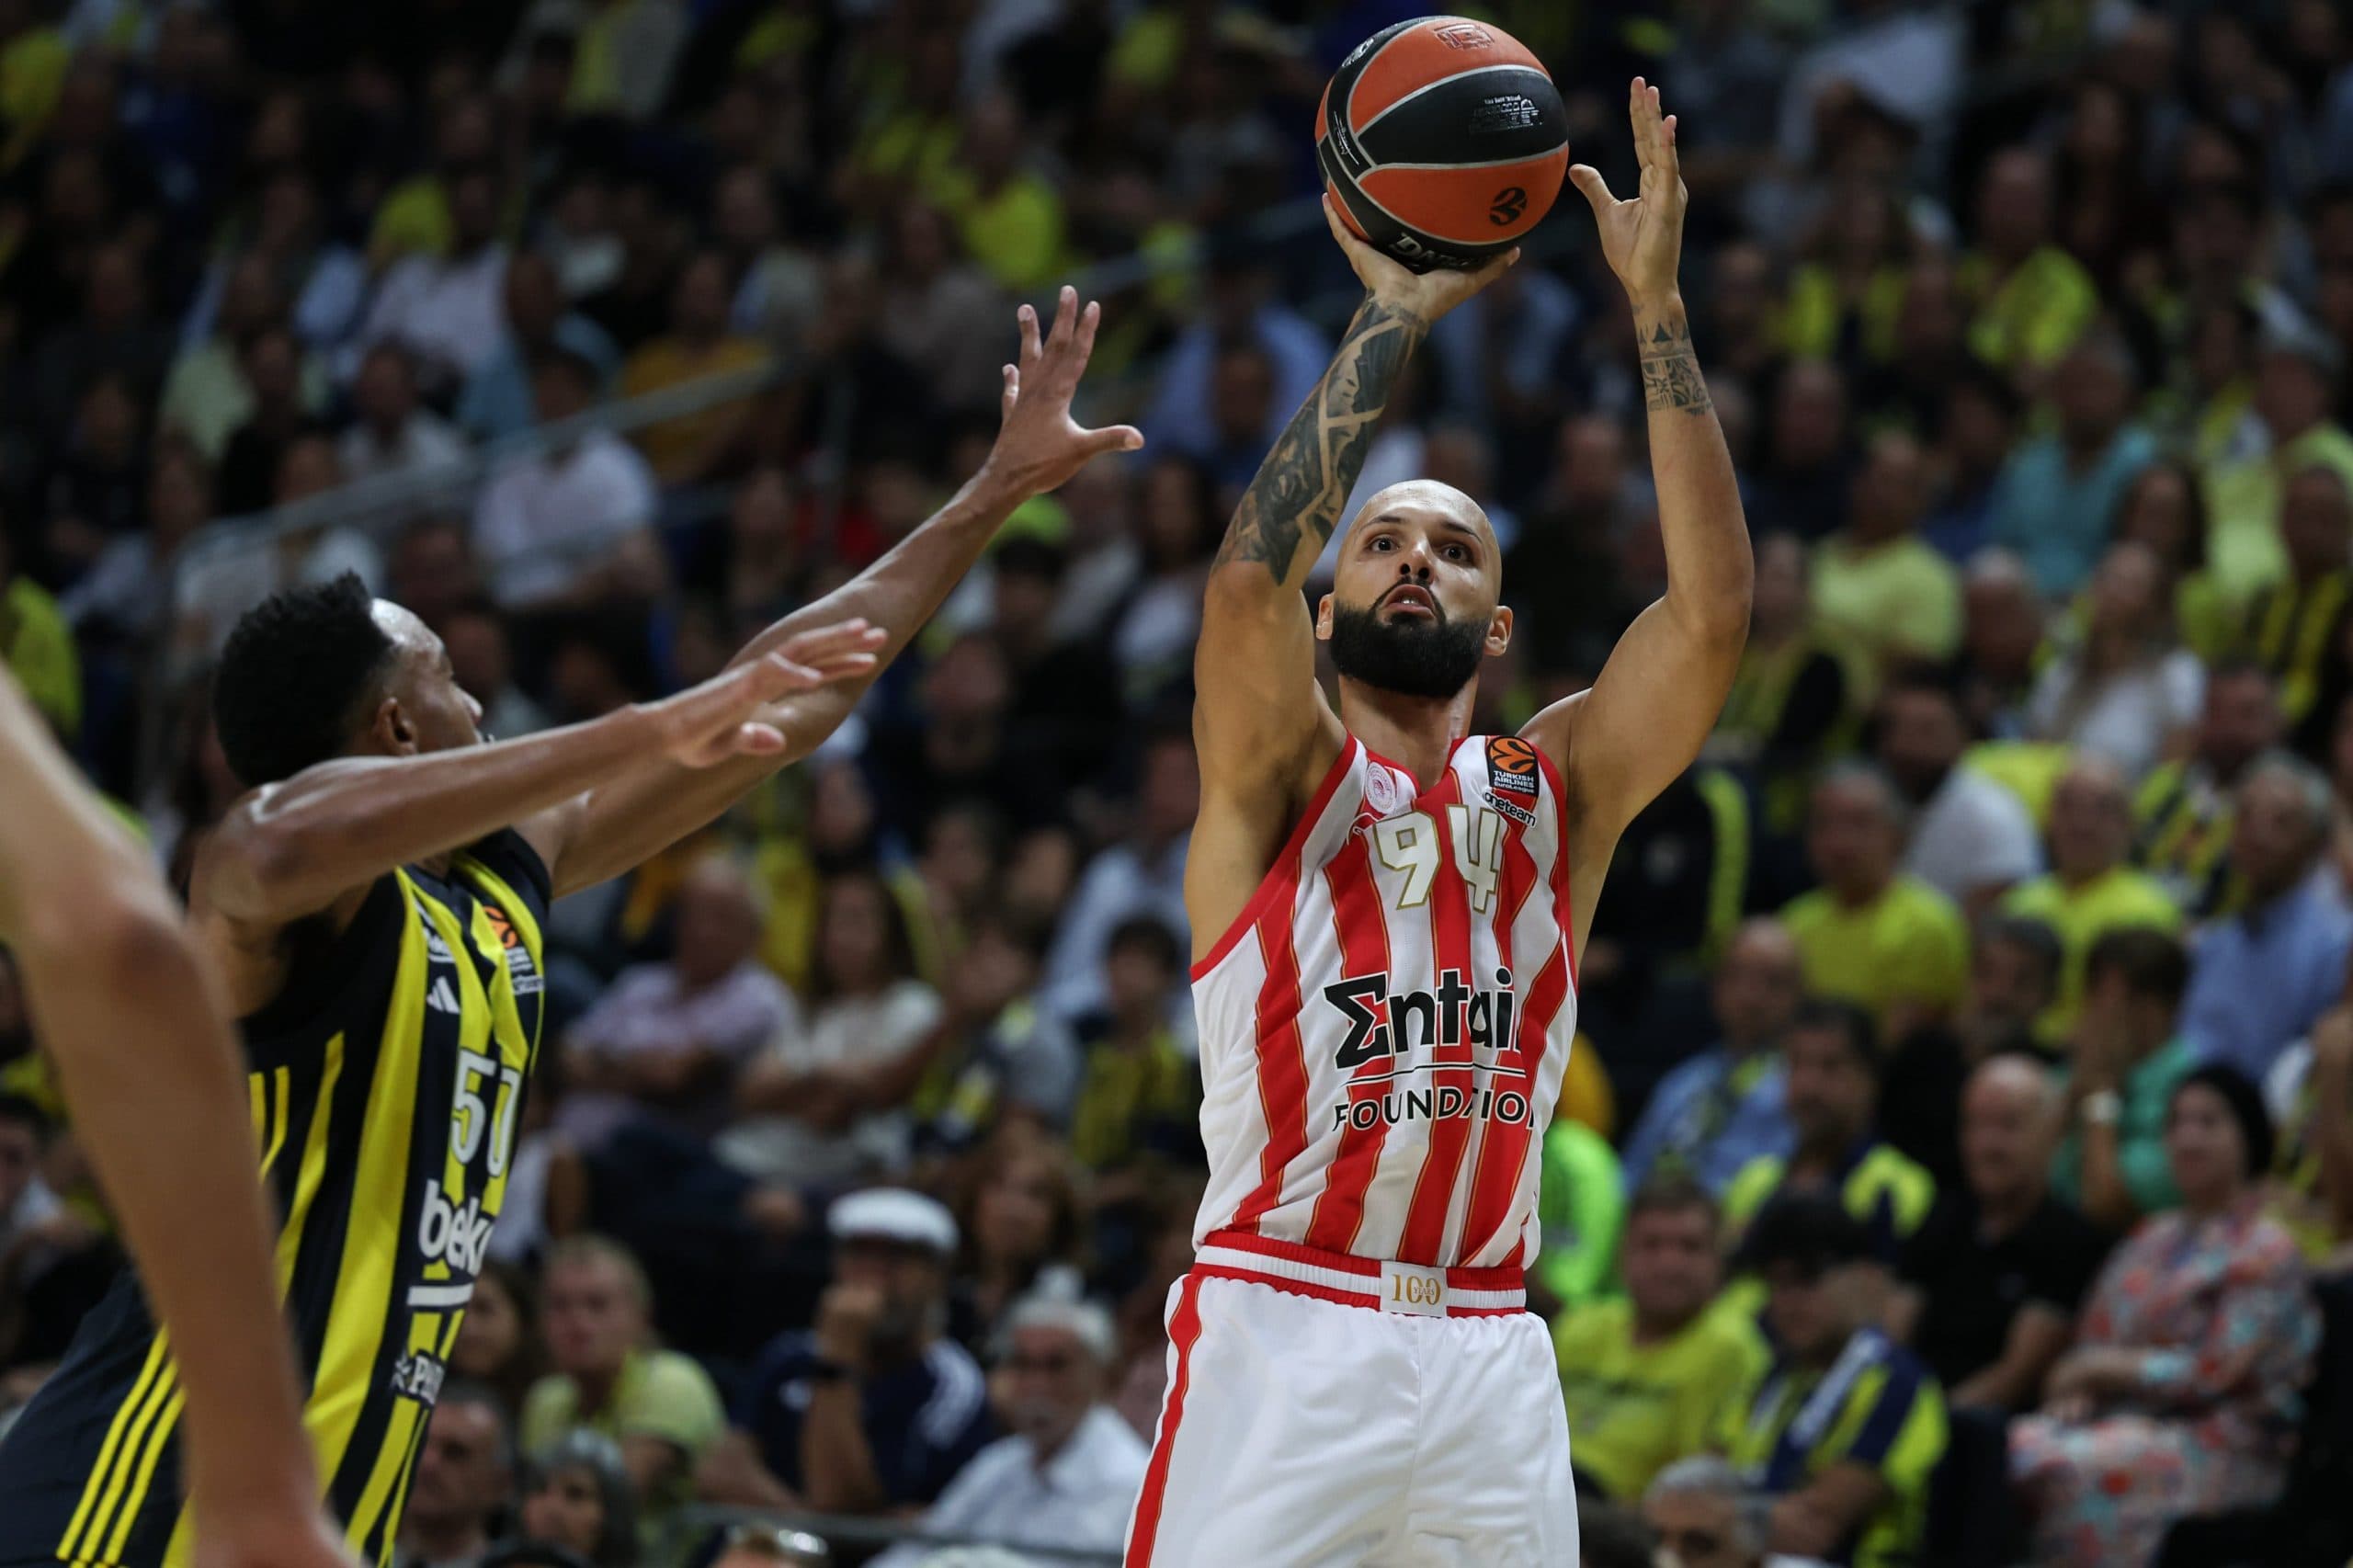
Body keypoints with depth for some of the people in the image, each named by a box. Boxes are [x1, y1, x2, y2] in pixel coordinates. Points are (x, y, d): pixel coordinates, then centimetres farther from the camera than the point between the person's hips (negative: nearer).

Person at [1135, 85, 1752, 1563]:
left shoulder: (1558, 790, 13)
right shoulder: (1279, 776, 5)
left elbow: (1715, 607, -1)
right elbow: (1251, 570, -15)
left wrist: (1657, 306, -4)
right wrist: (1394, 312, -11)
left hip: (1487, 1355, 3)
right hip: (1281, 1336, -3)